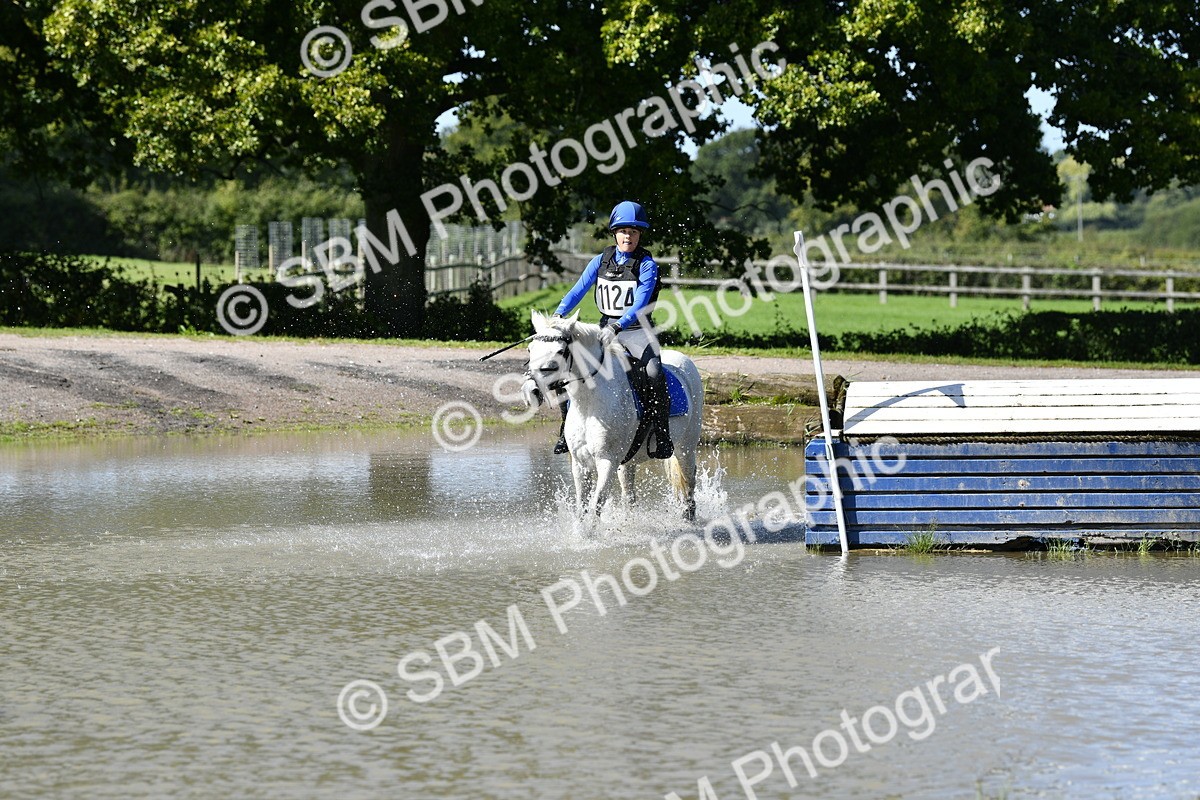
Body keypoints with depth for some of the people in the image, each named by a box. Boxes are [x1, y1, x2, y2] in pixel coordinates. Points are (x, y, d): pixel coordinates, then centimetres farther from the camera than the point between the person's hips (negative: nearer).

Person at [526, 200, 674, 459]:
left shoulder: (647, 265, -7)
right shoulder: (601, 261, 7)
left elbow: (640, 306, -19)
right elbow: (578, 290, 0)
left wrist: (618, 326, -35)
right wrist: (558, 315, -17)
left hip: (637, 330, -4)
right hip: (606, 329, 4)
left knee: (654, 372, -33)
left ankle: (662, 435, -21)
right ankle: (567, 429, 4)